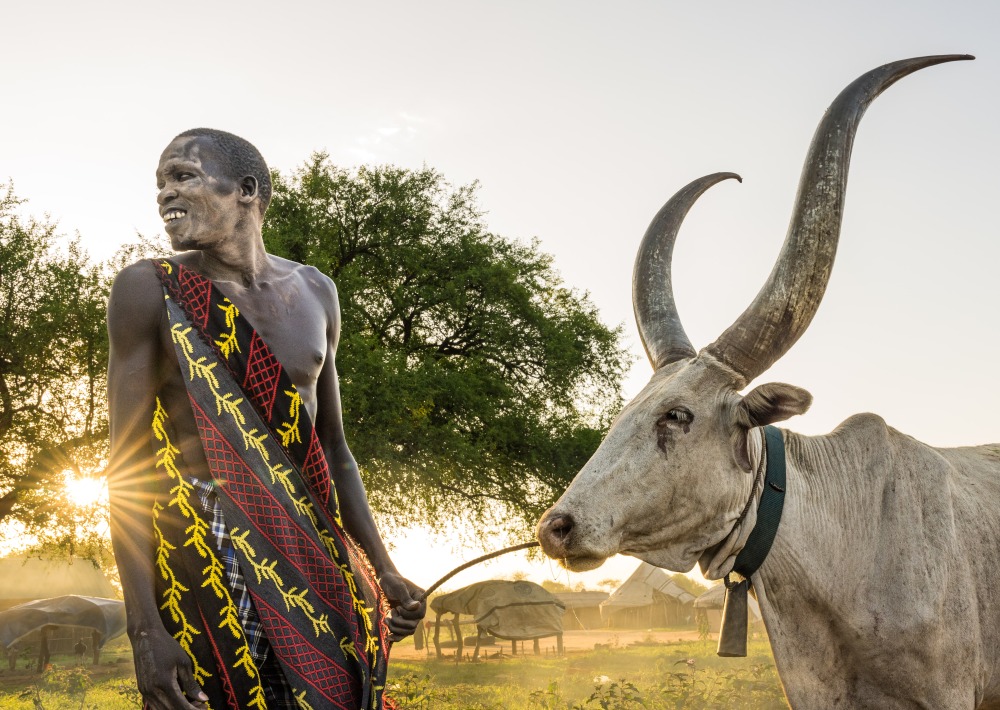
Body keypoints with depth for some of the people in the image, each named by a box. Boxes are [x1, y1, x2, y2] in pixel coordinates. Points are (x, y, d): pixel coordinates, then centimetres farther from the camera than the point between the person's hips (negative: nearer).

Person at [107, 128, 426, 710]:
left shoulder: (314, 291, 10)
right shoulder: (149, 289, -3)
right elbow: (128, 466, -7)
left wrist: (385, 573, 13)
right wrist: (144, 627, -15)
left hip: (314, 548, 4)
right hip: (205, 552, -4)